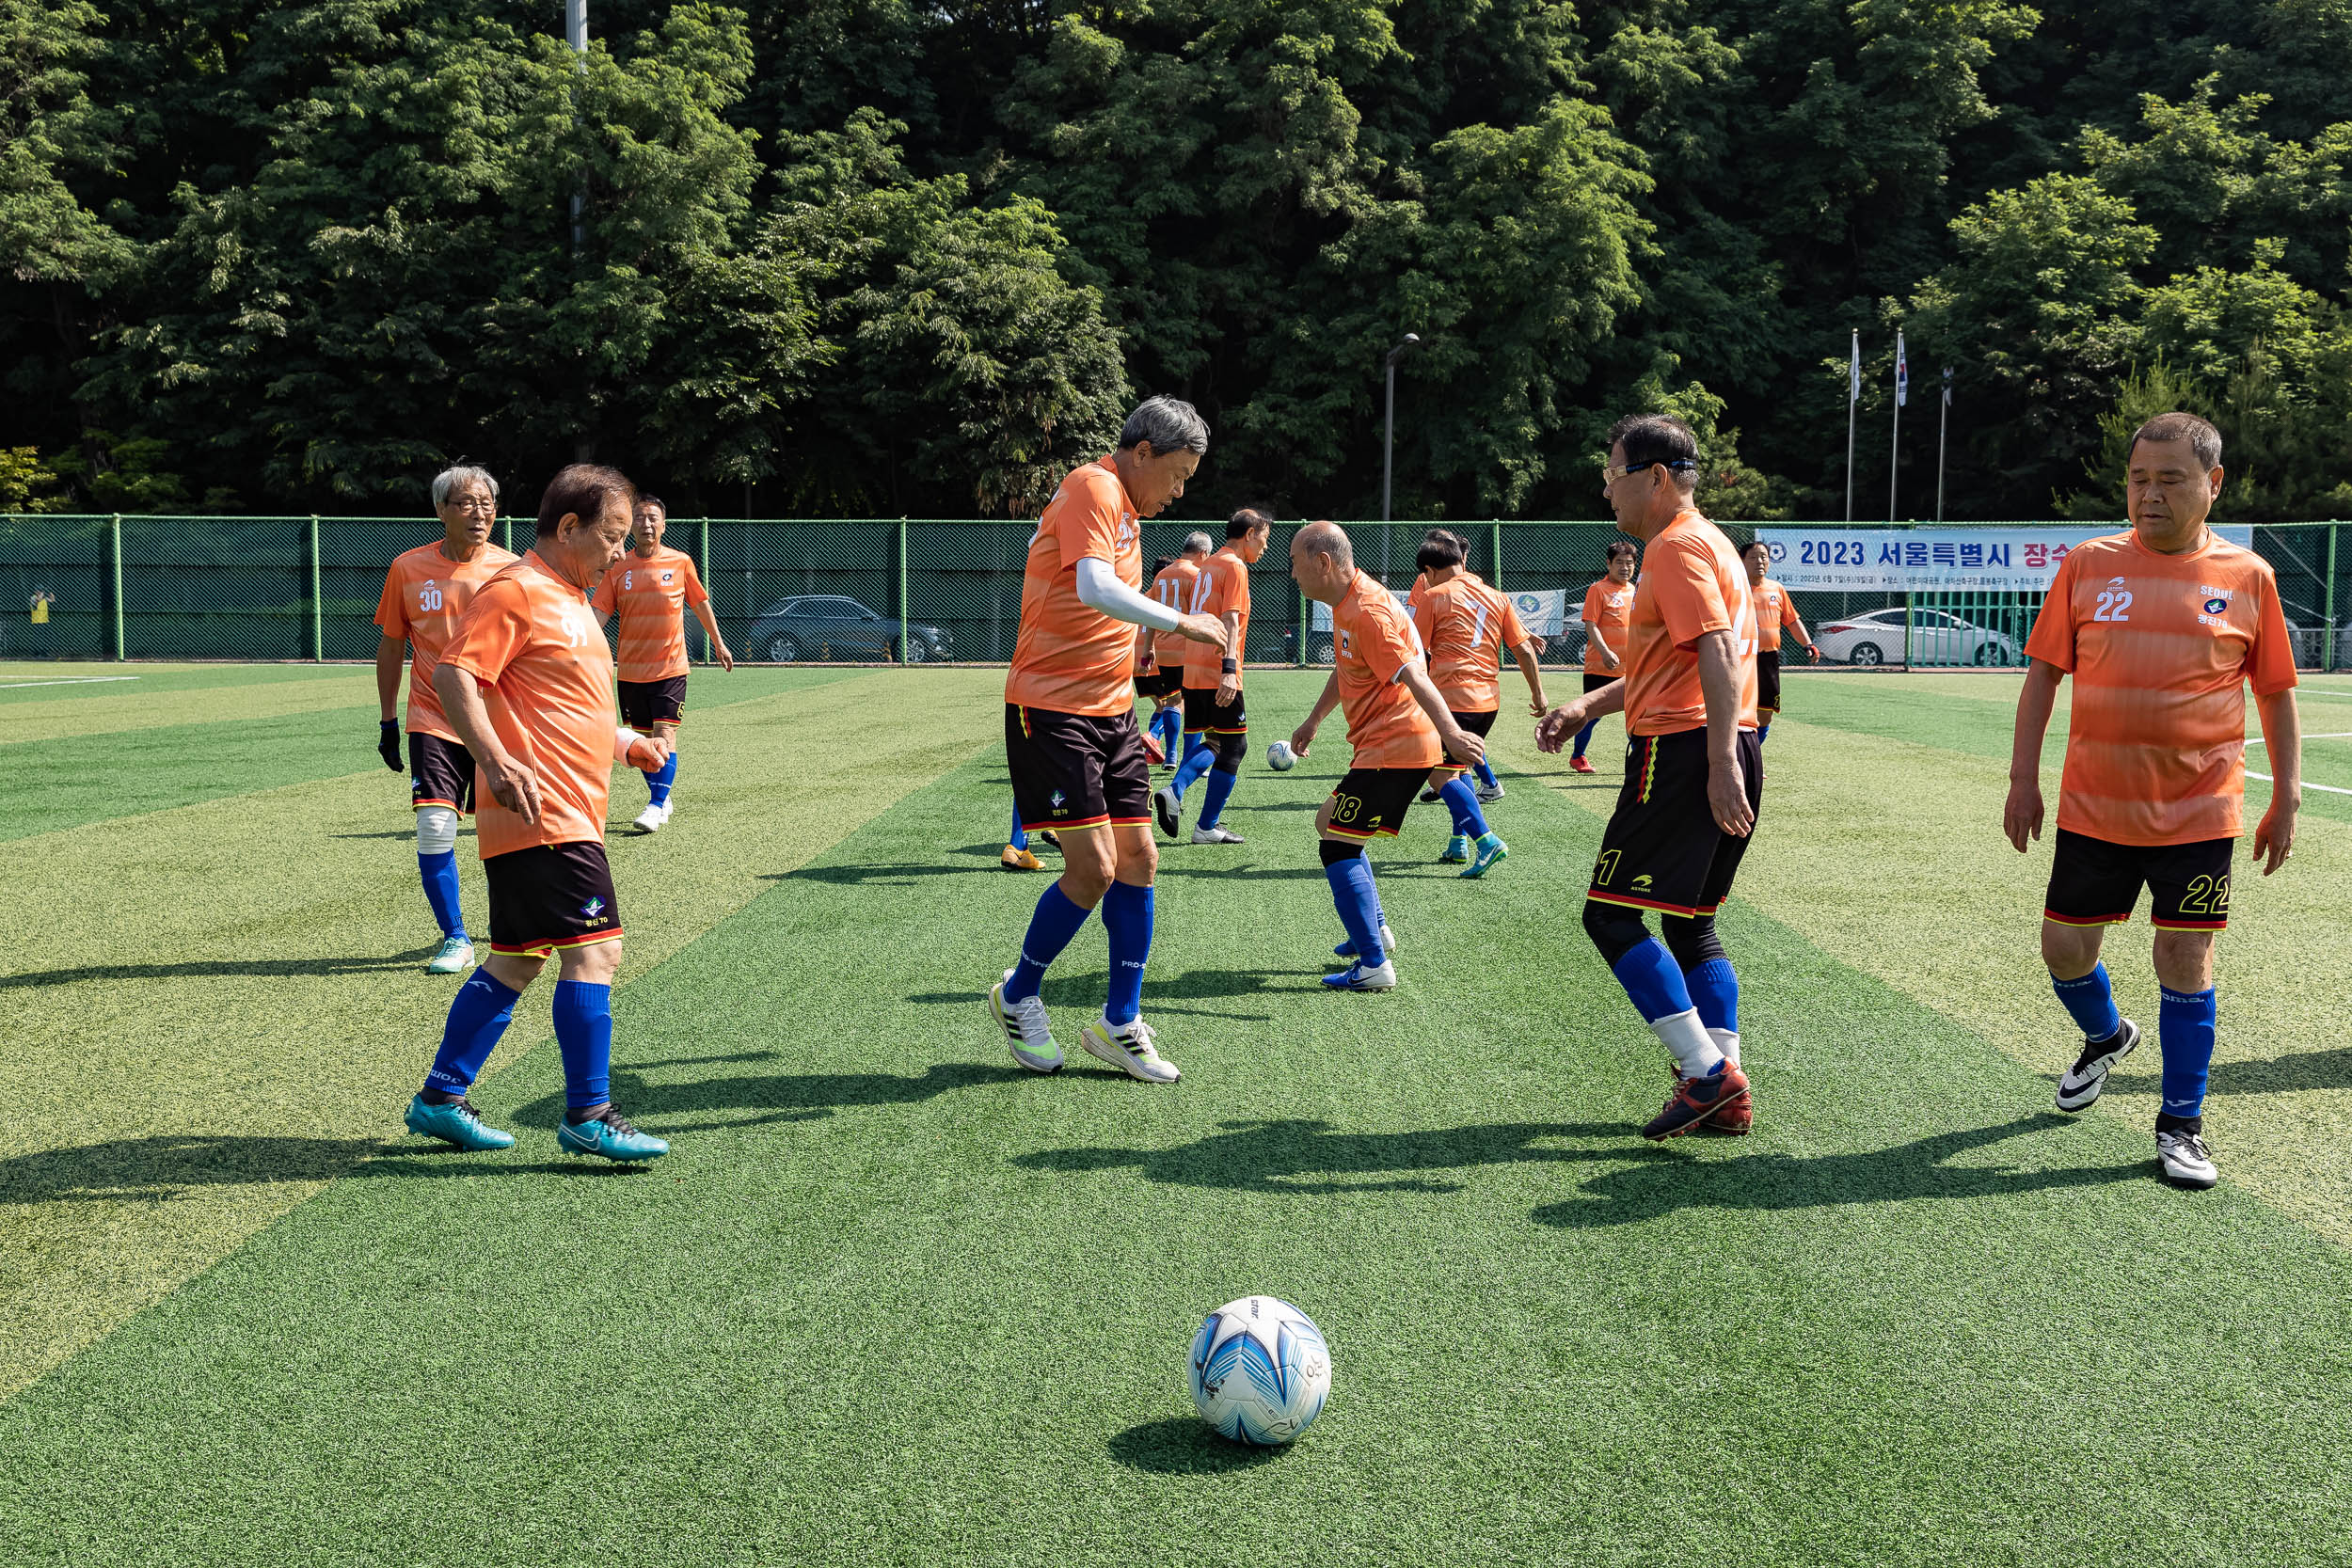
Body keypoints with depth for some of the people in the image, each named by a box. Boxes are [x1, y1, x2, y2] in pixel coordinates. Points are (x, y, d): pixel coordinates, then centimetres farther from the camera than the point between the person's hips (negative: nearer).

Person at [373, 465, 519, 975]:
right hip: (433, 721, 0)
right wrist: (387, 722, 8)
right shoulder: (408, 568, -1)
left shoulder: (511, 569, -2)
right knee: (434, 828, -11)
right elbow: (391, 645, 8)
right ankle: (455, 939, 4)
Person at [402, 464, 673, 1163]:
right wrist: (496, 762, -29)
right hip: (541, 814, -10)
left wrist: (626, 743, 20)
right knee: (594, 949, -11)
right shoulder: (516, 590, -9)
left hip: (566, 815, 10)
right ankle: (588, 1116, -6)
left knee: (517, 961, 13)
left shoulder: (569, 598, 22)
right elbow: (452, 674, -19)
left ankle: (440, 1097, 21)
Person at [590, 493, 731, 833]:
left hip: (671, 667, -2)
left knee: (664, 735, -13)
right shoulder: (617, 568, 1)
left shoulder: (681, 562, -1)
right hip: (631, 670, 2)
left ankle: (657, 806, -12)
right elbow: (599, 613, -4)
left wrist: (718, 644, 20)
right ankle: (662, 798, 25)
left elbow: (700, 603, 12)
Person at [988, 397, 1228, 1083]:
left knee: (1137, 860, 5)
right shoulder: (1093, 488, -11)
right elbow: (1094, 588, -28)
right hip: (1051, 710, -9)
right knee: (1093, 867, -11)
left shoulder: (1123, 509, 18)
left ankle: (1120, 1024, 15)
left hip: (1107, 711, 9)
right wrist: (1182, 622, -22)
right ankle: (1017, 997, 11)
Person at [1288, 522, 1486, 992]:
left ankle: (1374, 967, -7)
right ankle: (1376, 931, 34)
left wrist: (1450, 733, -39)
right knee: (1331, 826, 24)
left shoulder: (1367, 613, -20)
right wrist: (1313, 721, 35)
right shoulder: (1346, 604, 12)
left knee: (1337, 846, -10)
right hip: (1384, 746, 11)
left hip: (1394, 749, -11)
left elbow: (1414, 677, -29)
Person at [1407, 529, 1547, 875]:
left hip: (1453, 697, -7)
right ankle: (1459, 842, 21)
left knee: (1439, 775, -5)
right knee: (1457, 766, 23)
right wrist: (1537, 693, 19)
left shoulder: (1433, 596, -2)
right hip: (1489, 699, 7)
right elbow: (1523, 649, 11)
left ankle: (1486, 840, -20)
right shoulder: (1497, 598, 12)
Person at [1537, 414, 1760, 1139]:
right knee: (1691, 924, 14)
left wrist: (1721, 764, -27)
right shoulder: (1701, 542, 23)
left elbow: (1718, 656, -21)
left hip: (1684, 751, -10)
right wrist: (1585, 706, 24)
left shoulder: (1676, 547, -10)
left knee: (1610, 915, -5)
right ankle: (1725, 1090, 13)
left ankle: (1706, 1071, -8)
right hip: (1721, 755, 10)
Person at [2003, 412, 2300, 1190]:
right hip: (2093, 808, 2)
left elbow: (2276, 693, 6)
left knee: (2185, 960, 0)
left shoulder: (2248, 577, -1)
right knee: (2064, 946, 8)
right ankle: (2105, 1036, 41)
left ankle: (2180, 1124, 16)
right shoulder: (2088, 565, 0)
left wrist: (2286, 797, 4)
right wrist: (2023, 777, 0)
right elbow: (2043, 672, 5)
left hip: (2198, 812, -2)